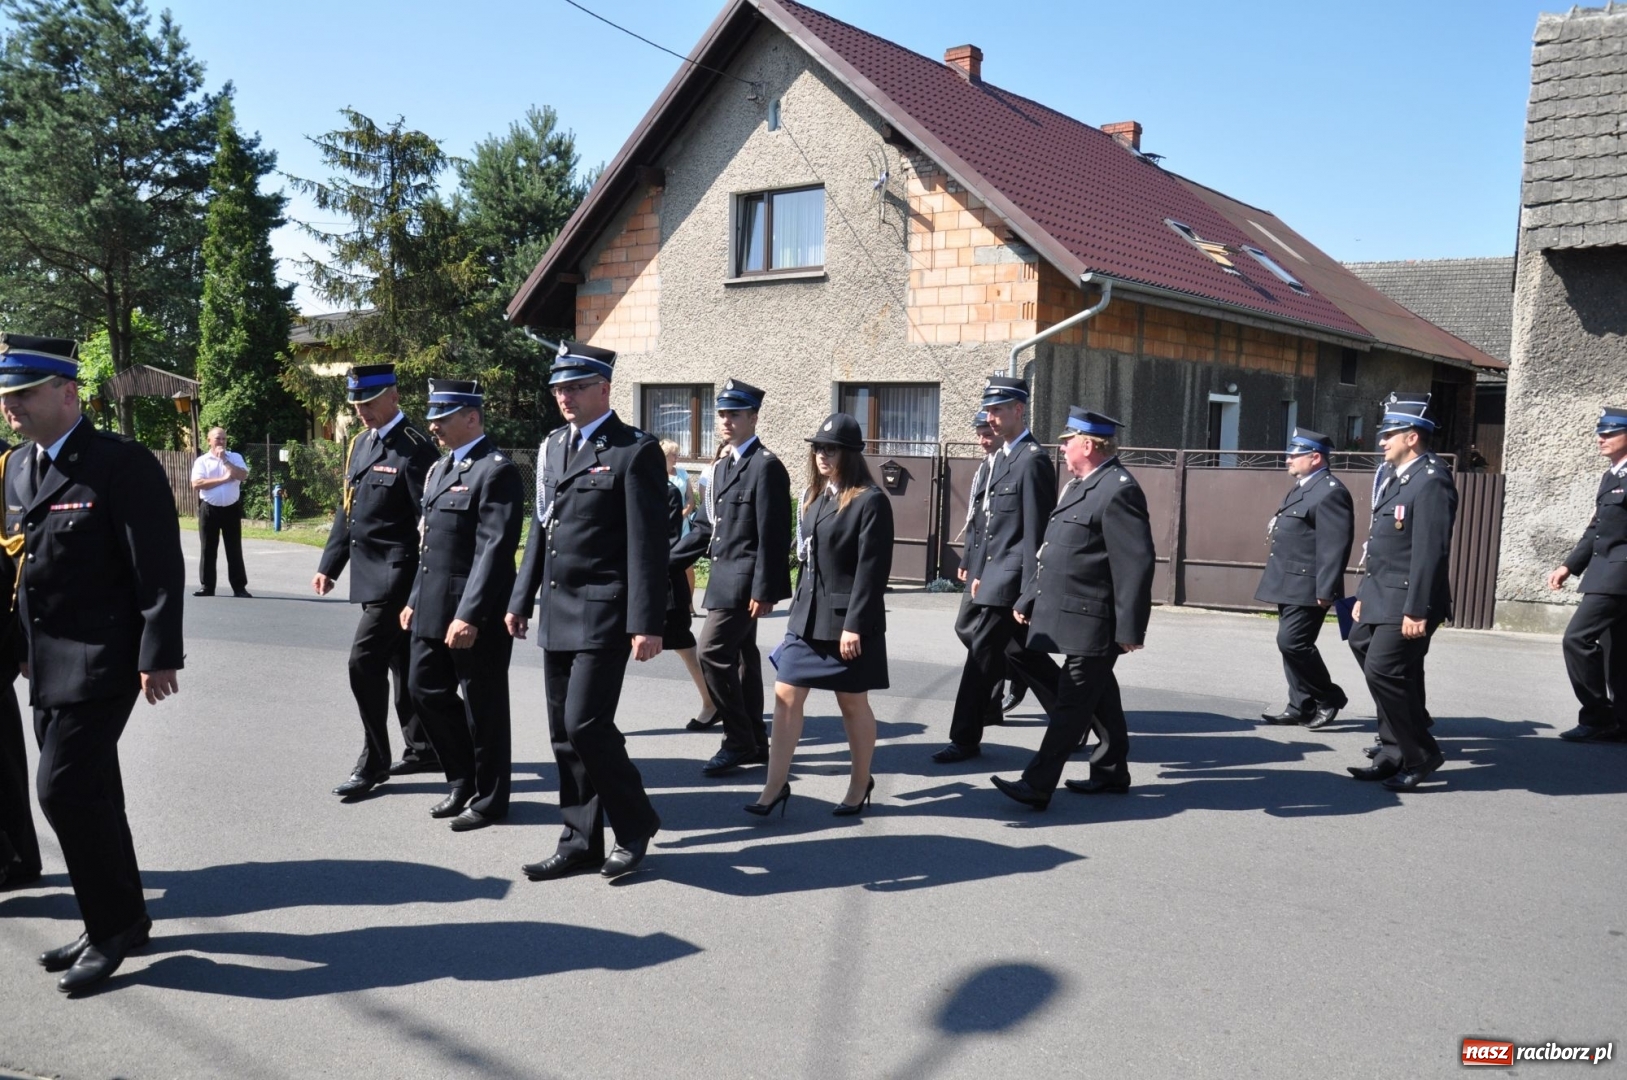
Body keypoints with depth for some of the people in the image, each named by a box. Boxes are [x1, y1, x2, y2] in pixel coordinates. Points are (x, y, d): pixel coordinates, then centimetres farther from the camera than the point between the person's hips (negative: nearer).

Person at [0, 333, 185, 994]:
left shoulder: (123, 464, -14)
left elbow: (160, 568, -16)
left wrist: (158, 656, -20)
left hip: (100, 658, -8)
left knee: (65, 788, -10)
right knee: (88, 791, 14)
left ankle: (115, 925, 7)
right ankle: (117, 921, 27)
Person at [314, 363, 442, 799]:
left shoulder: (414, 448, -15)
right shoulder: (361, 443, 13)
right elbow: (348, 508, 19)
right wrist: (329, 565, 15)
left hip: (396, 575, -9)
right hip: (372, 573, 9)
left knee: (364, 662, -9)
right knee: (402, 664, 16)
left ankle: (374, 763, 3)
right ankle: (422, 749, 27)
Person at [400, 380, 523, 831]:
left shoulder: (497, 471, -14)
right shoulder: (440, 468, 16)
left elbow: (494, 550, -20)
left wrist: (469, 616, -24)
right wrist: (415, 600, 18)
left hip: (475, 613, -9)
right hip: (434, 608, 9)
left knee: (482, 706, 3)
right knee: (426, 690, 14)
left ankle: (488, 798, 18)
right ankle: (463, 781, 30)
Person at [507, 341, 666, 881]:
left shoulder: (635, 451, -9)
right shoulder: (553, 447, 13)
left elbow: (649, 544, -13)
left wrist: (647, 623, -18)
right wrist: (522, 599, 17)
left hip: (603, 613, -7)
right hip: (556, 612, 8)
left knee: (586, 724, -11)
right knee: (564, 733, 10)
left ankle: (635, 822, 11)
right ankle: (580, 842, 21)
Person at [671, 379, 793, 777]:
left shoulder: (766, 466, -13)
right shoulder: (723, 465, 15)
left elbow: (772, 535, -17)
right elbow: (706, 525, 17)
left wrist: (764, 590, -20)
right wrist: (668, 562, 12)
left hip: (743, 580, -9)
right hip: (725, 576, 9)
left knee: (713, 654, -12)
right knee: (742, 657, 13)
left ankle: (738, 742, -1)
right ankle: (754, 743, 22)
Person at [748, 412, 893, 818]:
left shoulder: (870, 501, -12)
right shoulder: (814, 495, 12)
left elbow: (872, 569, -17)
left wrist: (854, 625, -19)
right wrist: (798, 608, 15)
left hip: (846, 619, -7)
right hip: (807, 615, 7)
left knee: (853, 705, 8)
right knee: (786, 697, 2)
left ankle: (860, 784, 25)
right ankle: (776, 786, 9)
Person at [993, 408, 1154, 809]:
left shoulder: (1118, 490, -17)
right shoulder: (1079, 486, 15)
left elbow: (1136, 564, -20)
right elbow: (1050, 551, 20)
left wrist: (1129, 629, -21)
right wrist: (1028, 598, 18)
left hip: (1093, 624, -10)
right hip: (1067, 614, 10)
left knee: (1071, 705, -5)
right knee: (1098, 700, 19)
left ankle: (1037, 786, -3)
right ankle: (1111, 773, 31)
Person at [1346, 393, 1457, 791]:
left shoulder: (1431, 482, -15)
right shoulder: (1393, 476, 14)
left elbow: (1430, 552, -20)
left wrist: (1417, 610, -23)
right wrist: (1364, 594, 16)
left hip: (1407, 600, -10)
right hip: (1381, 595, 10)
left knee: (1383, 670, -11)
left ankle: (1420, 754, 5)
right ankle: (1395, 753, 23)